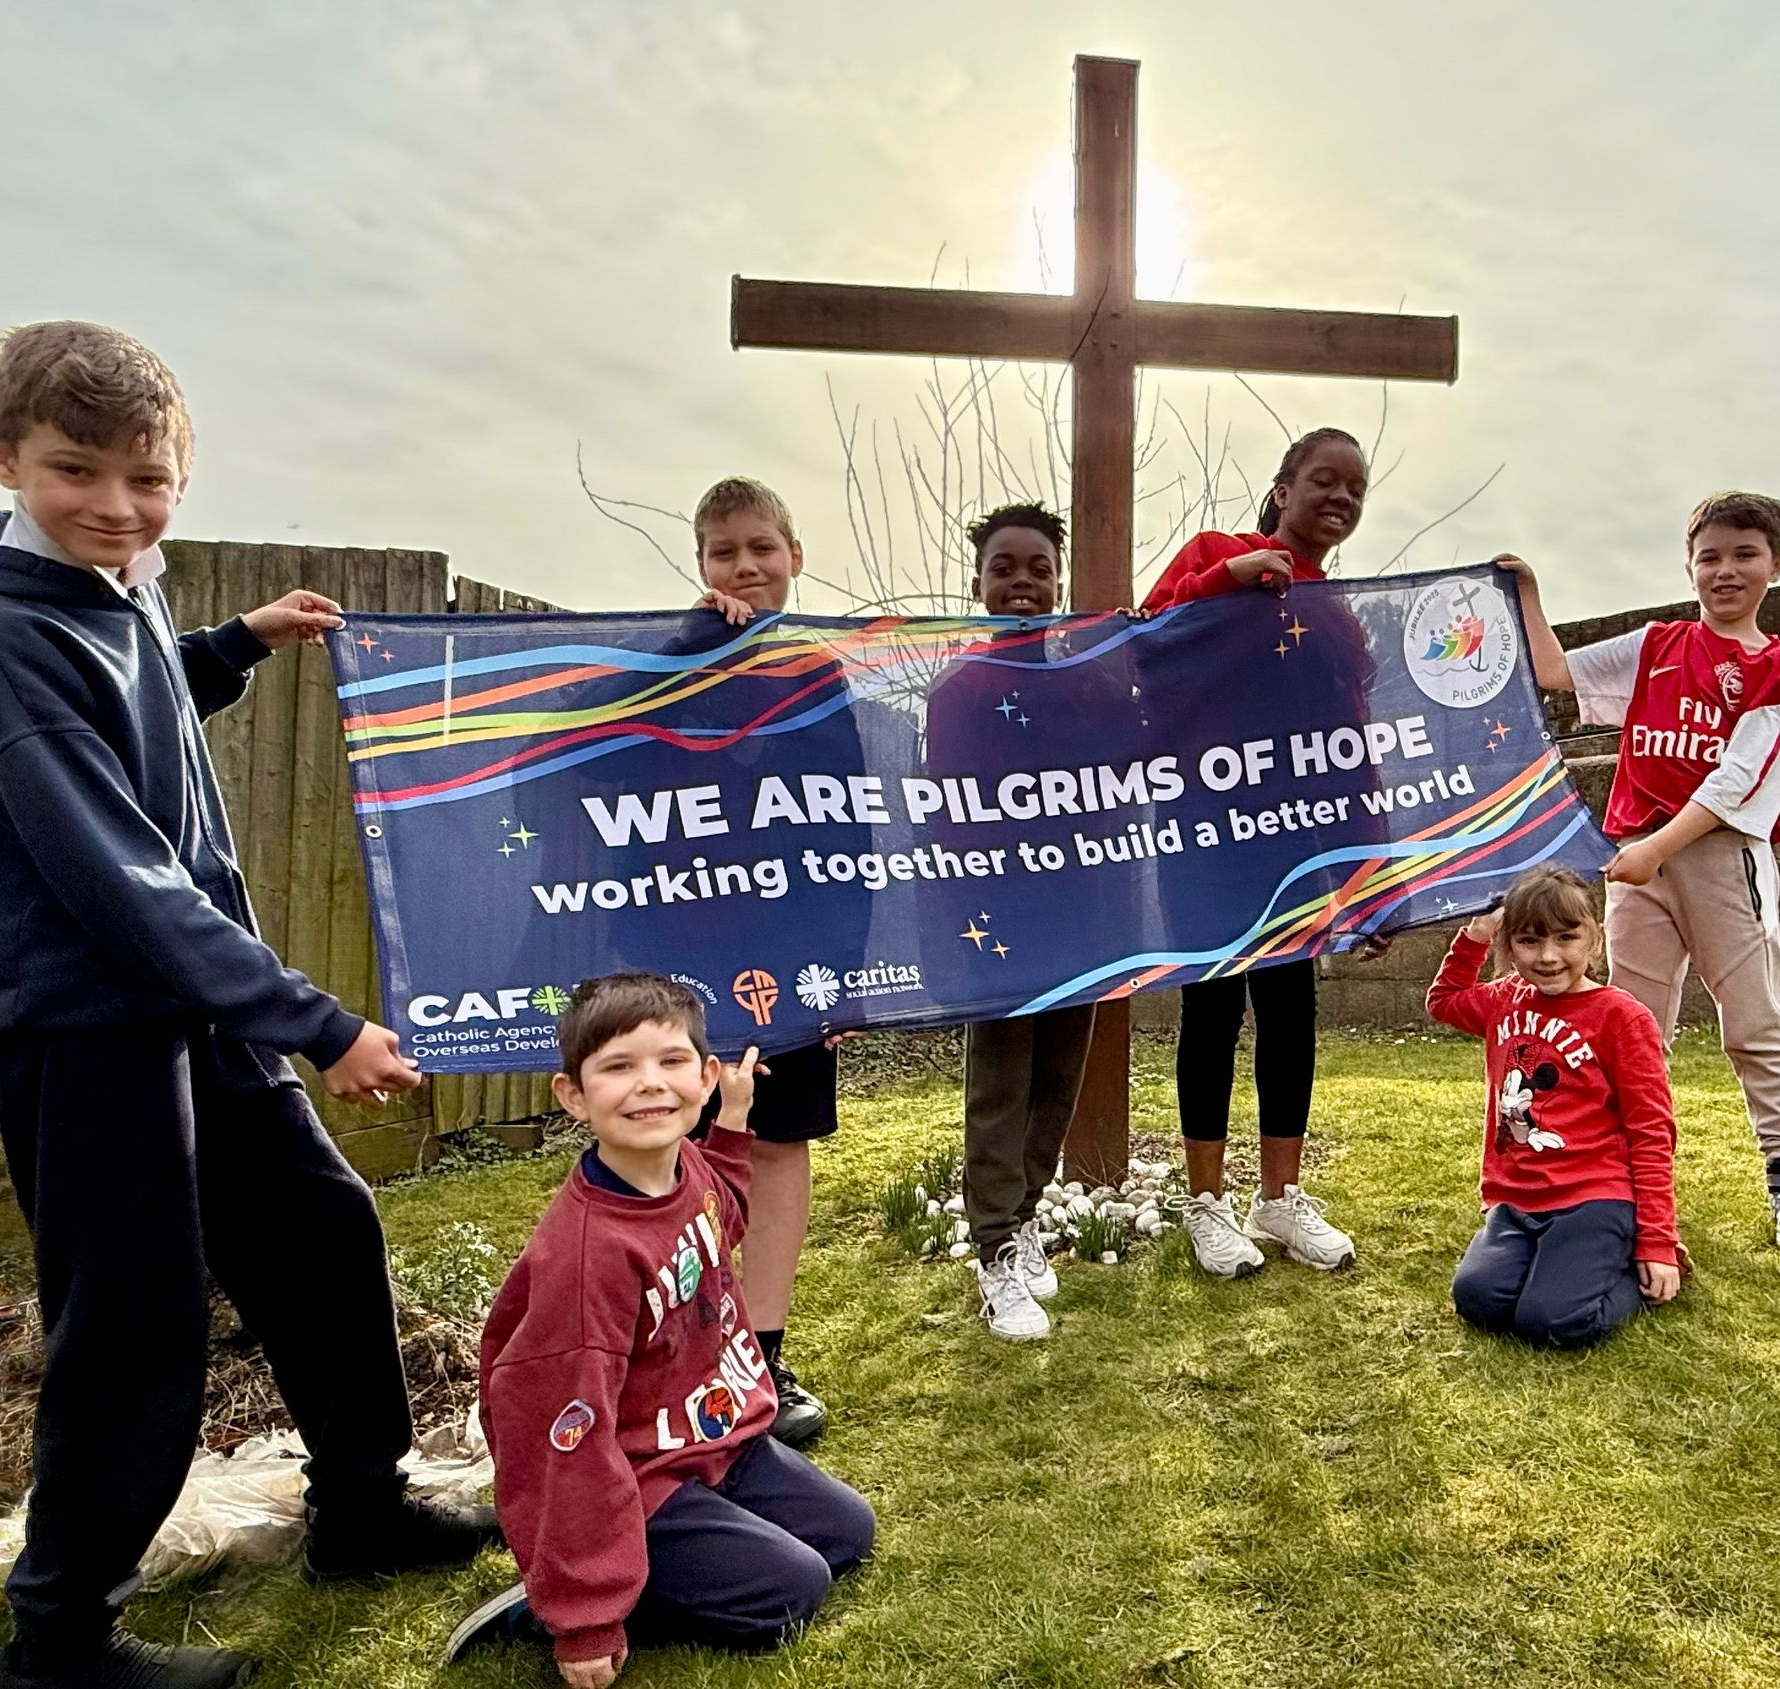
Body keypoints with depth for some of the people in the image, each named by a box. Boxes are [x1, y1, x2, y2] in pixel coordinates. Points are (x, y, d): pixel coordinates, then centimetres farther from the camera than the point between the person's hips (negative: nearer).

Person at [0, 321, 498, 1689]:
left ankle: (362, 1510, 34)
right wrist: (319, 1027, -26)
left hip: (201, 1007, 9)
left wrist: (241, 645, 12)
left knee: (325, 1231, 15)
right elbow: (119, 876, -25)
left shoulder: (124, 598, 5)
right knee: (138, 1332, 2)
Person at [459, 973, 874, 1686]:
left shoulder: (689, 1166, -10)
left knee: (848, 1529, 14)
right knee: (790, 1589, -8)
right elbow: (569, 1445, -30)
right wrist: (585, 1617, -23)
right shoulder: (585, 1252, -35)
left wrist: (733, 1117, 10)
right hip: (640, 1486, -8)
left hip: (719, 1439, 8)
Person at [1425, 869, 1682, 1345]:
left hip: (1593, 1199, -5)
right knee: (1477, 1298, -19)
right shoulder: (1506, 1000, 11)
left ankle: (1632, 1272, 6)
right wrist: (1473, 938, 16)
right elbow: (1443, 1000, 33)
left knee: (1555, 1320, -23)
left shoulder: (1621, 1016, -6)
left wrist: (1657, 1243, -9)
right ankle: (1551, 1259, 10)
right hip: (1514, 1201, 5)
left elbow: (1651, 1133, -5)